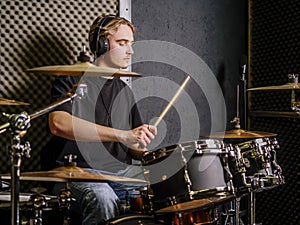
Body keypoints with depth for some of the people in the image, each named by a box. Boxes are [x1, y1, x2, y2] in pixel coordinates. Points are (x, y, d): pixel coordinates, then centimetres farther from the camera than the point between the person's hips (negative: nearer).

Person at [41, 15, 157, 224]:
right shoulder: (73, 80, 1)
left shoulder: (125, 92, 21)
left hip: (121, 171, 6)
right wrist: (123, 135, -27)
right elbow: (58, 123, -21)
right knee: (104, 199, -37)